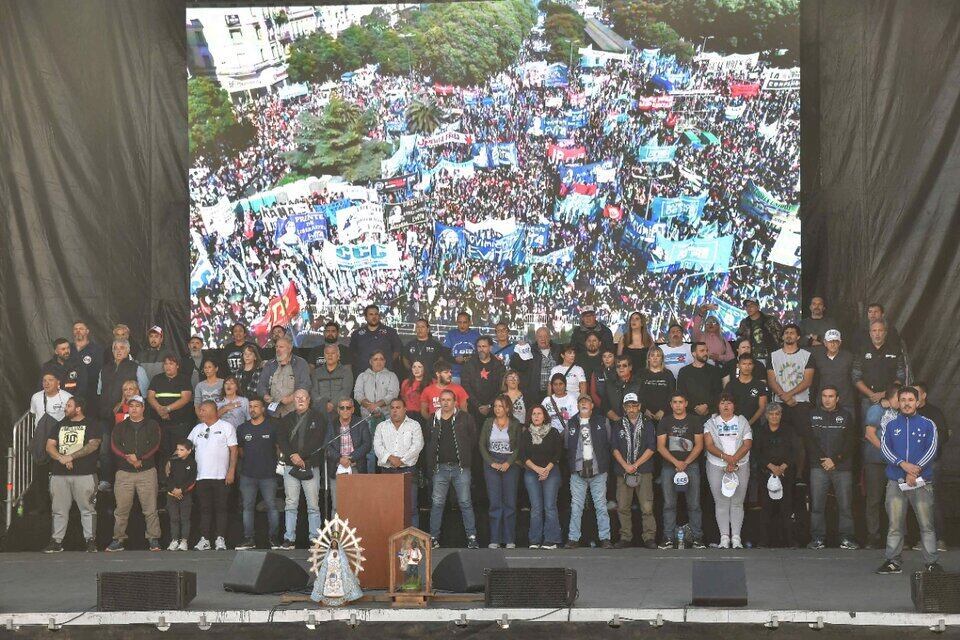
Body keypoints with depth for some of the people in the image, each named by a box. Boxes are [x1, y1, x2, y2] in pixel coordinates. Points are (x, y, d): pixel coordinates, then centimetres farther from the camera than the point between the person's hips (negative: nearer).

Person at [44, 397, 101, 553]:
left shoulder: (91, 424, 4)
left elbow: (93, 445, -10)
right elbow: (49, 446, 11)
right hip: (59, 474, 5)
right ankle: (56, 541, 7)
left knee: (87, 509, -5)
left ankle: (90, 540, -2)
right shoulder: (61, 424, 19)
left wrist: (71, 456, -15)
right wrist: (61, 458, -8)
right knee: (59, 510, 4)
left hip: (84, 474, -4)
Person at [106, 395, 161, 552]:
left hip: (147, 471, -2)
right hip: (124, 472, 2)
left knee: (150, 508, -5)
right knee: (121, 509, 0)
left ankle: (153, 540, -3)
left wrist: (138, 457, -14)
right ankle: (118, 539, 7)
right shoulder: (120, 427, 15)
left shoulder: (152, 425, 11)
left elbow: (154, 445, -3)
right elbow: (114, 446, 1)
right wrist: (129, 458, -13)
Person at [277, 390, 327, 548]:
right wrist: (292, 455, -13)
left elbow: (318, 441, -5)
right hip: (290, 466, 2)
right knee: (290, 504, 1)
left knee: (313, 505, -3)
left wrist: (300, 456, -12)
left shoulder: (318, 418, 6)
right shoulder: (286, 419, 15)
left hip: (311, 465, -2)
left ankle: (315, 538, 0)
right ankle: (289, 539, 3)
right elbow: (281, 440, 4)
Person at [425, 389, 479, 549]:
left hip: (460, 467, -2)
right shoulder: (434, 420, 9)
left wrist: (465, 455, 5)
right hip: (441, 468, 2)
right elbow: (429, 444, 18)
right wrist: (431, 463, 10)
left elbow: (473, 438, 8)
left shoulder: (464, 418, 2)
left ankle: (472, 537, 2)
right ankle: (433, 537, 8)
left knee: (465, 503, -2)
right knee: (437, 503, 2)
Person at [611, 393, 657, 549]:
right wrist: (626, 465, -7)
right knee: (623, 507, 0)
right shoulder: (618, 426, 14)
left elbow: (651, 448, 1)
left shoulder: (648, 425, 8)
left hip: (644, 471, -2)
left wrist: (635, 465, -7)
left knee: (647, 507, -10)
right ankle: (625, 537, 7)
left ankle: (649, 537, -7)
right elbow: (615, 449, 7)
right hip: (623, 472, 2)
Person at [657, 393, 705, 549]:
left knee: (694, 504, -4)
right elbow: (660, 446, 2)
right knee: (669, 504, -2)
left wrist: (685, 462, -8)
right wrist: (676, 462, -10)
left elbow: (699, 445, 3)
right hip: (669, 466, 1)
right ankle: (668, 538, 0)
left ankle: (697, 537, -1)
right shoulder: (665, 422, 8)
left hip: (691, 465, -1)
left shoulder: (695, 420, 7)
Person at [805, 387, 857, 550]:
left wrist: (835, 460, -8)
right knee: (817, 504, -3)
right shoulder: (813, 415, 12)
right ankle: (817, 538, 2)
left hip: (842, 467, 0)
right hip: (818, 467, 0)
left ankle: (846, 538, 0)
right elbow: (809, 440, 4)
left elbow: (850, 442, 3)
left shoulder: (845, 416, 10)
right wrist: (822, 460, -8)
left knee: (845, 504, -4)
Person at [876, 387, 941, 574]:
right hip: (896, 482, 1)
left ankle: (931, 562, -1)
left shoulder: (928, 425, 9)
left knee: (927, 524, -5)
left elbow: (931, 450, -1)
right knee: (895, 525, 0)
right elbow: (885, 448, 2)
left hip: (922, 482, -1)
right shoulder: (891, 425, 13)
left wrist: (916, 469, -14)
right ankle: (893, 561, 5)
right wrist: (903, 464, -14)